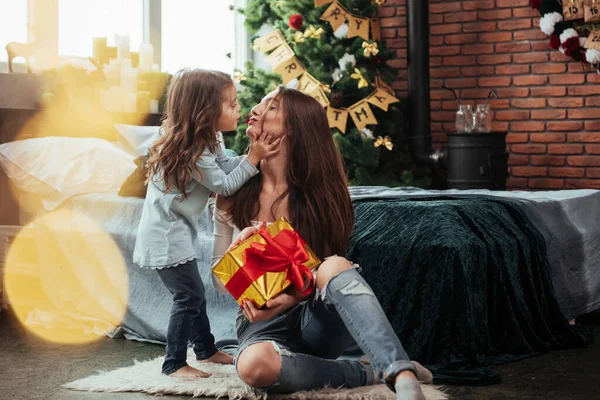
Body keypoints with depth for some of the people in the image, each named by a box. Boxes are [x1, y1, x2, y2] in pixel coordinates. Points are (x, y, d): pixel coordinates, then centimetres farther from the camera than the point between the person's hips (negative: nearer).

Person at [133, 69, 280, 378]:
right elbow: (224, 185, -18)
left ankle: (206, 350, 33)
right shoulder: (193, 152, -26)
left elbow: (226, 166, 5)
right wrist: (254, 158, -16)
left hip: (174, 230, 10)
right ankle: (174, 364, 2)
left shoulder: (208, 139, 4)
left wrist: (253, 152, -8)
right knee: (188, 297, -7)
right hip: (166, 234, -10)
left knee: (194, 294, 20)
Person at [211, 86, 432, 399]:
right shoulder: (233, 194, 1)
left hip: (315, 318, 0)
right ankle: (367, 373, -20)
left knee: (334, 266, -36)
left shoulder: (318, 192, -2)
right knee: (254, 365, -38)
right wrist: (236, 248, -17)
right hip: (261, 323, 0)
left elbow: (328, 271, 0)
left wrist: (290, 298, -22)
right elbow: (219, 278, 7)